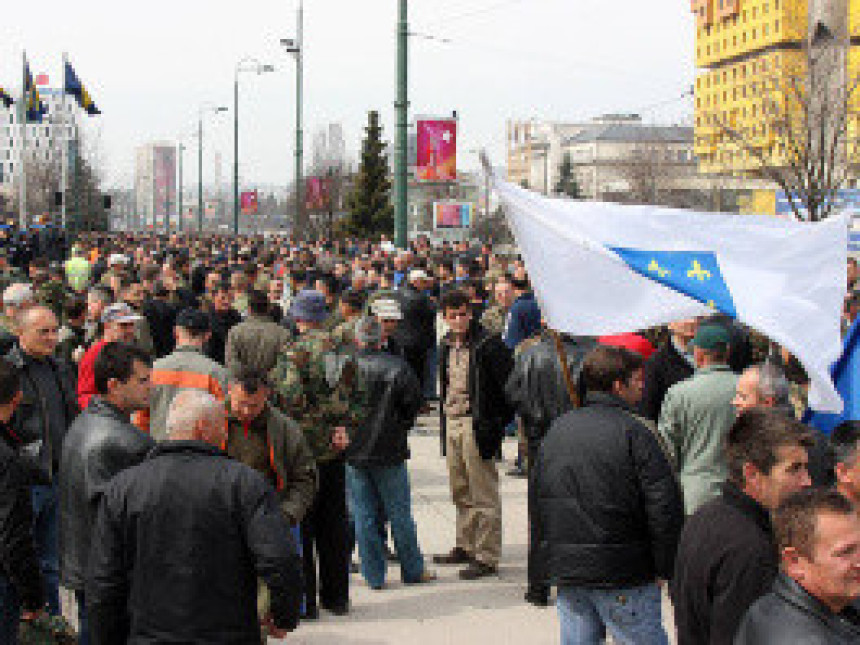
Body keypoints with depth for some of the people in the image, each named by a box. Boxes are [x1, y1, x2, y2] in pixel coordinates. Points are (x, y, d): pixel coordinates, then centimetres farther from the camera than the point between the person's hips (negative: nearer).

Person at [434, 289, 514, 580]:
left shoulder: (488, 344, -11)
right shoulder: (447, 345, 13)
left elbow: (508, 386, -11)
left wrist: (499, 422, -11)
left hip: (476, 425, -7)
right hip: (452, 424, 8)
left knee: (483, 494, -2)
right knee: (460, 492, 15)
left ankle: (486, 557, 2)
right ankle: (466, 546, 26)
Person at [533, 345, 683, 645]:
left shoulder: (556, 430, 9)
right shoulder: (632, 432, -11)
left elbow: (538, 497, 15)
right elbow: (665, 507, -15)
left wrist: (550, 561, 21)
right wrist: (667, 567, -5)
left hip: (565, 569, 6)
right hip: (621, 575, -6)